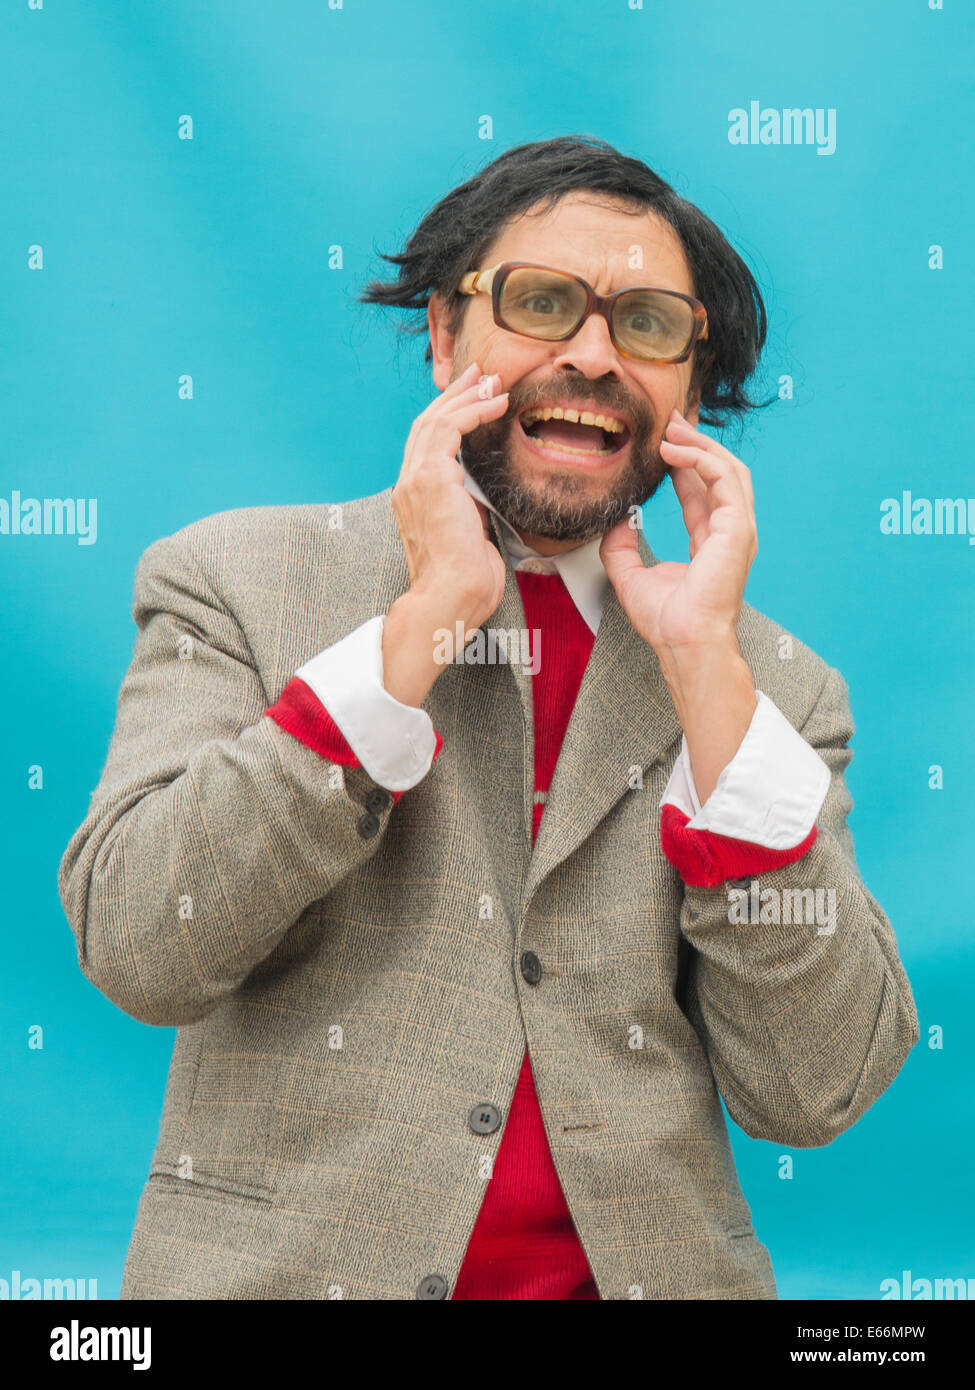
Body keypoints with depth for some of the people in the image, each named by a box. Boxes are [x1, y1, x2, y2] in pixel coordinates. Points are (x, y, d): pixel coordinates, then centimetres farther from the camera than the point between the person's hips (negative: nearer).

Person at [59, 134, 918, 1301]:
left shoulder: (774, 681, 5)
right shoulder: (235, 581, 1)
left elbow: (812, 1093, -3)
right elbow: (136, 949, -10)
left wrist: (705, 659, -9)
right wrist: (426, 614, -12)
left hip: (647, 1268, 2)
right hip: (282, 1268, -1)